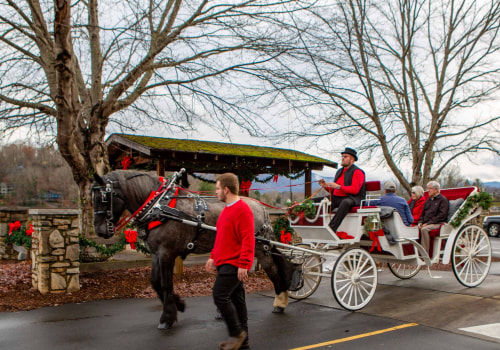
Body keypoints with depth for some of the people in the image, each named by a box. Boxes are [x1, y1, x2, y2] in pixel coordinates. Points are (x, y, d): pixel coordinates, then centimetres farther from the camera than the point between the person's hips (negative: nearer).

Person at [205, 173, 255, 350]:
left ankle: (237, 333, 4)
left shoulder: (242, 210, -16)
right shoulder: (227, 209, 16)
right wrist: (213, 256, 21)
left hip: (233, 264, -10)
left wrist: (243, 264, -23)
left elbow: (248, 240, -21)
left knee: (220, 296, -11)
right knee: (236, 299, 12)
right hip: (225, 262, 10)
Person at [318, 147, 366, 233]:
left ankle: (332, 229, -45)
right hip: (336, 197, 7)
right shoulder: (339, 171, 23)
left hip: (350, 198, -7)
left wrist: (339, 187, -22)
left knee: (345, 202, -41)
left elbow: (355, 190, -15)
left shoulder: (357, 172, -1)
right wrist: (326, 186, 0)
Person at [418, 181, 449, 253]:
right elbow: (423, 213, 23)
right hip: (425, 223, 7)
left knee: (424, 229, -34)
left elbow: (442, 215, -11)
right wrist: (420, 222, 1)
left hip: (437, 223, -7)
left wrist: (429, 223, -16)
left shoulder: (443, 200, 0)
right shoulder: (428, 200, 23)